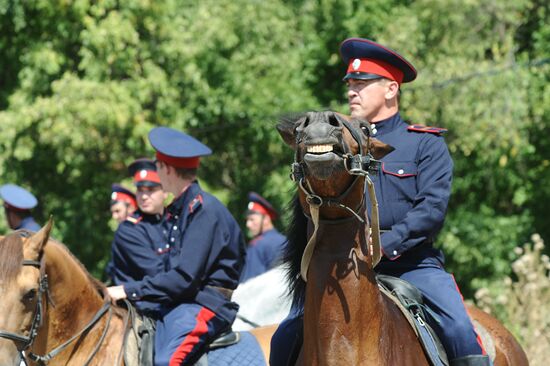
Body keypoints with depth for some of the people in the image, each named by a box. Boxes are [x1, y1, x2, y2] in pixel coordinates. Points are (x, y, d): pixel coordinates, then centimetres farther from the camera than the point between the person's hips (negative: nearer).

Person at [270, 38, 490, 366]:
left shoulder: (425, 144, 5)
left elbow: (433, 208, -8)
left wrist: (385, 245, -21)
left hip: (412, 265, -3)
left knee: (461, 331, -25)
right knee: (286, 338, -8)